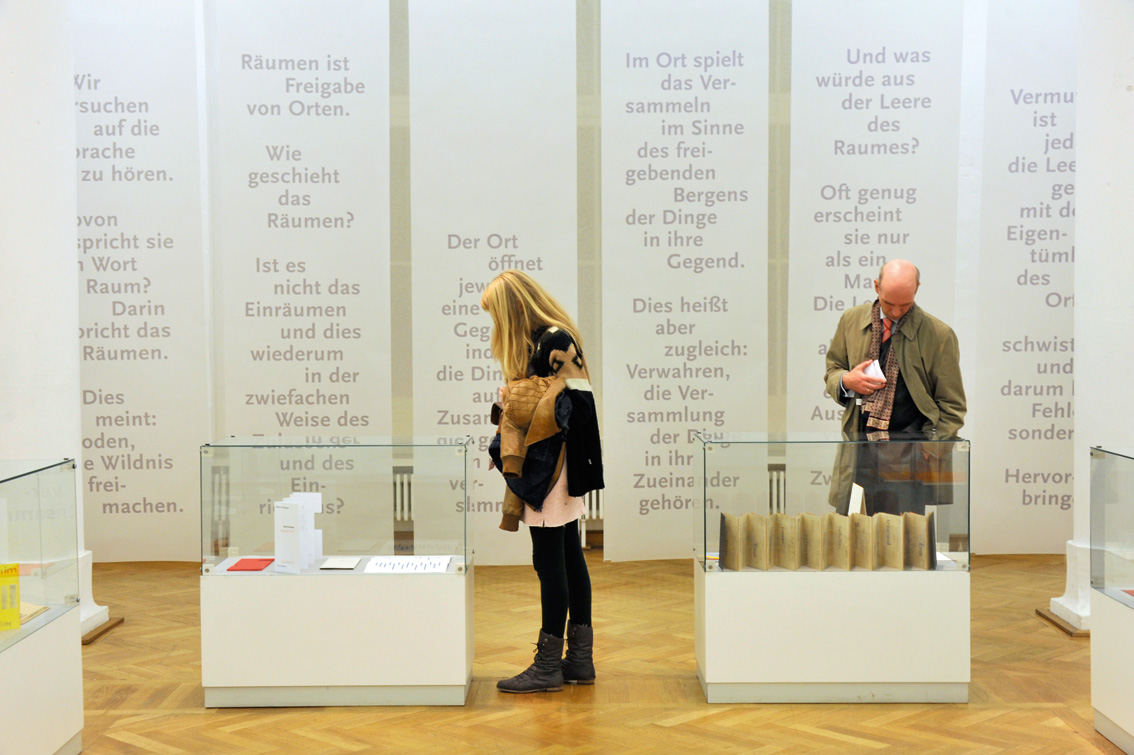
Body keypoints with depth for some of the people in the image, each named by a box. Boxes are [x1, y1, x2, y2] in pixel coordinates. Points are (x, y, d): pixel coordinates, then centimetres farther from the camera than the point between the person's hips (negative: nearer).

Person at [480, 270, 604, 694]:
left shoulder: (556, 341, -14)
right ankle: (580, 658, 19)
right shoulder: (538, 341, 15)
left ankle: (548, 665, 4)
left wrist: (515, 399, -11)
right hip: (539, 465, 10)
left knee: (549, 562, -4)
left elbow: (574, 404, -19)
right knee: (569, 558, 12)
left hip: (551, 465, -10)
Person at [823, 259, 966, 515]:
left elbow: (951, 406, 4)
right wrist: (846, 381, -3)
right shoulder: (851, 320, 8)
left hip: (909, 455, -2)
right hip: (859, 452, 3)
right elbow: (832, 370, 21)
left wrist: (930, 451, -6)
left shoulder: (938, 334, -1)